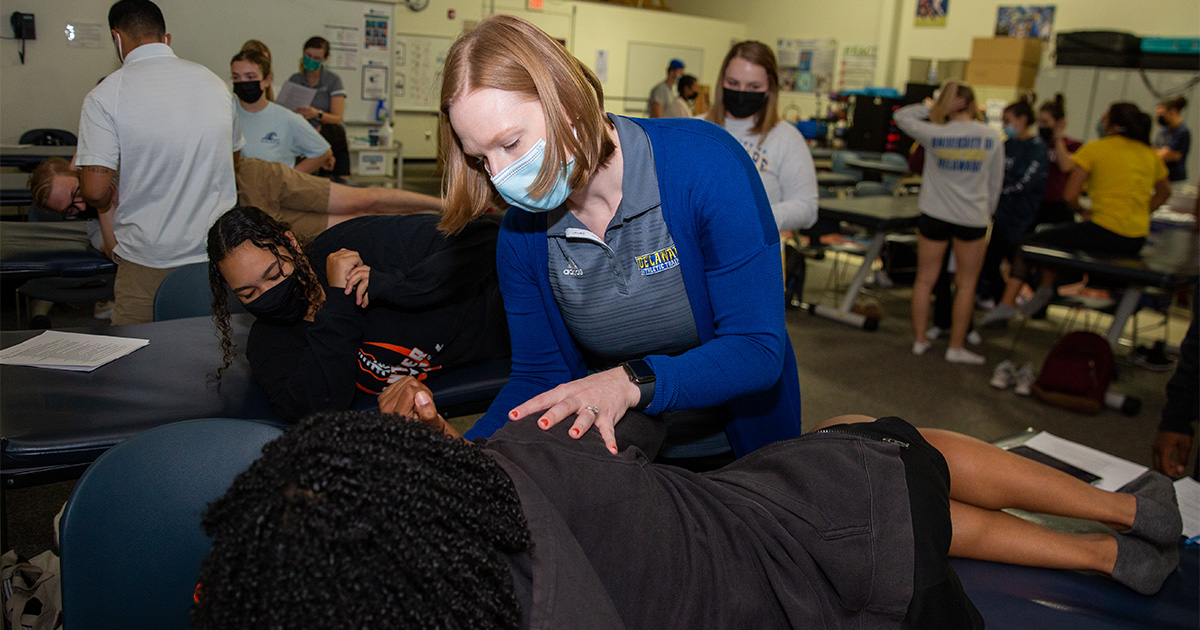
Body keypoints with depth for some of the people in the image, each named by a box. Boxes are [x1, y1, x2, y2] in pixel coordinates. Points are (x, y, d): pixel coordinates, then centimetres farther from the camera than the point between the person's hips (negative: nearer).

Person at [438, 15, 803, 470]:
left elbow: (759, 349, -26)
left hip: (740, 444, -4)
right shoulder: (521, 234, -13)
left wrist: (633, 382, -40)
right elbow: (538, 375, -6)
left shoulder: (706, 165, -25)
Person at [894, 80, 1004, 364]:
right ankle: (956, 347, 14)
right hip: (973, 218, 0)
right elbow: (995, 184, 5)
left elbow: (902, 116, 6)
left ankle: (919, 339, 19)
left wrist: (931, 107, 6)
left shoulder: (936, 134, -9)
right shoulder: (992, 139, -3)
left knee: (925, 279, 11)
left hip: (934, 215, 0)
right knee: (966, 283, 10)